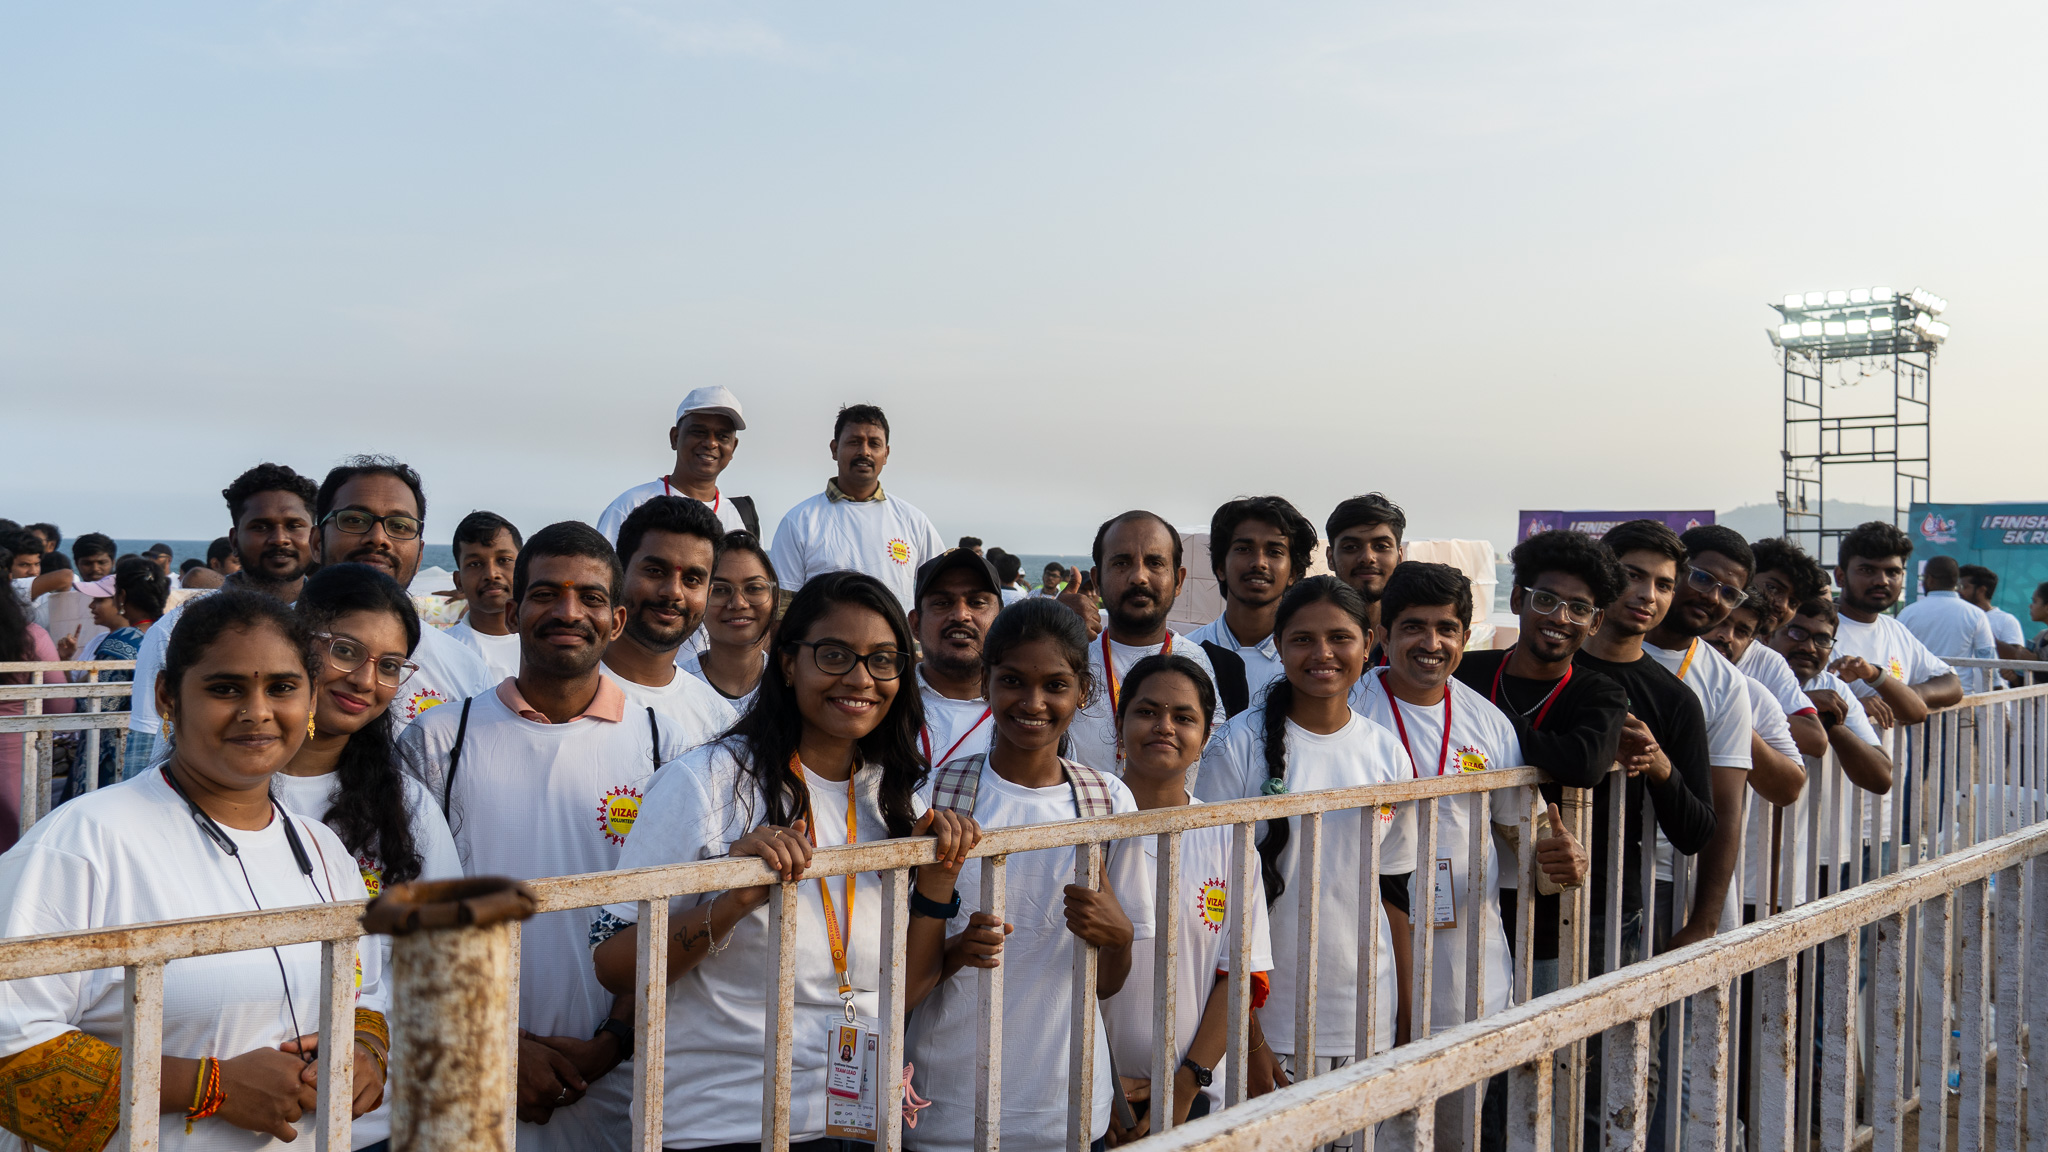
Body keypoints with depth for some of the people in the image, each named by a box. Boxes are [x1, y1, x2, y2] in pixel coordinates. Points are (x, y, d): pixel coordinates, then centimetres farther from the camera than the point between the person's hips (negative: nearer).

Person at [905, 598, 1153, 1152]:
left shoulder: (1111, 803, -2)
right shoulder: (933, 797, -7)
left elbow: (1108, 985, 5)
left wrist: (1117, 935, -16)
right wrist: (958, 949, -23)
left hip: (1066, 1107, 2)